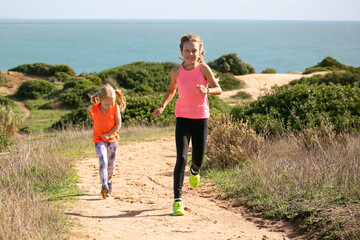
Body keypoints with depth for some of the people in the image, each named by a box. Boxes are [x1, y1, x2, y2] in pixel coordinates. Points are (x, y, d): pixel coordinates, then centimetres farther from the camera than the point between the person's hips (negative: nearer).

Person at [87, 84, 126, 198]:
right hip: (99, 139, -2)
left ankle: (109, 181, 38)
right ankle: (104, 186, -26)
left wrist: (108, 135, -16)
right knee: (102, 161, -19)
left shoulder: (115, 107, -13)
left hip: (112, 138, 2)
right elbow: (88, 111, 12)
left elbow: (118, 124, -11)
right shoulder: (93, 109, -14)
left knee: (111, 163, 12)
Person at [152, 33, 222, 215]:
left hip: (201, 119, 0)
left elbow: (218, 89, -3)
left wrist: (206, 91, -24)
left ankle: (194, 170, 49)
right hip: (183, 118, 0)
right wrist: (162, 106, 2)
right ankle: (177, 200, -9)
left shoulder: (203, 68, -6)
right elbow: (171, 90, 18)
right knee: (181, 158, -15)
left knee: (198, 161, 9)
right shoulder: (176, 71, 0)